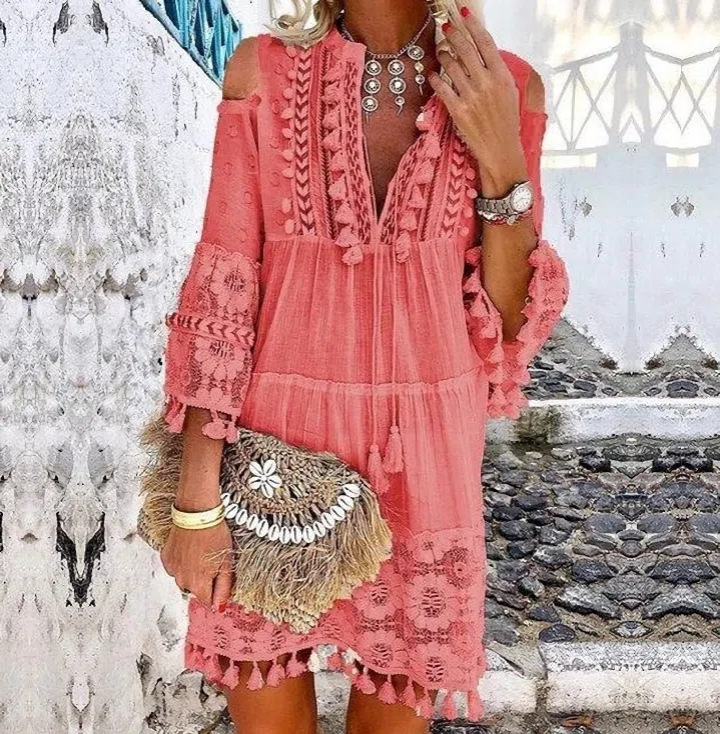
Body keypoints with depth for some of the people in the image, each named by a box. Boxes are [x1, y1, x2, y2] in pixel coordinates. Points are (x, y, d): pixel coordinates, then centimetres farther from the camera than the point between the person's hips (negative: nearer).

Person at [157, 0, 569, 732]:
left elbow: (508, 319, -1)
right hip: (277, 448, 0)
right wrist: (196, 496, -9)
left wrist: (501, 161, -15)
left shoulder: (504, 89, -1)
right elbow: (221, 286, -6)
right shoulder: (263, 70, -3)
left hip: (422, 457, 1)